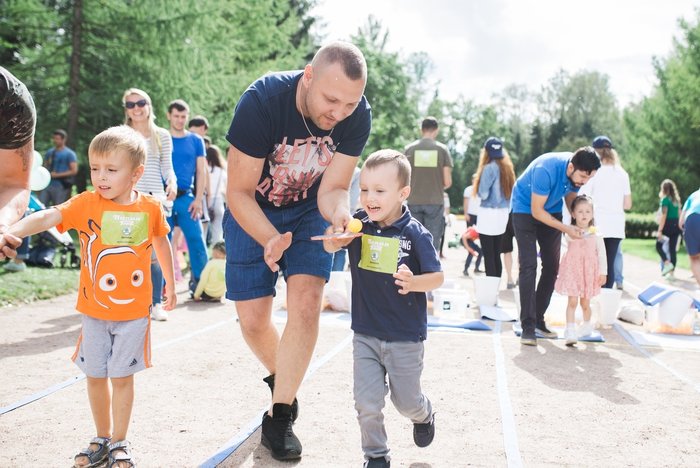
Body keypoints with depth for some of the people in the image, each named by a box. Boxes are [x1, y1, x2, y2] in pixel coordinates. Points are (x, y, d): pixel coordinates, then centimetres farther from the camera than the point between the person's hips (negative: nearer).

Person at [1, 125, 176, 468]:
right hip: (94, 309, 1)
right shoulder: (86, 204, -10)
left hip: (134, 310, -1)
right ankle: (102, 439, 30)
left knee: (122, 376, 6)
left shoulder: (150, 208, -6)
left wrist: (170, 284, 23)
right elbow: (47, 217, -27)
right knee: (95, 375, 11)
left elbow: (161, 243, 13)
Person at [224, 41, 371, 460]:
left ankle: (280, 416, -4)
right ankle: (282, 380, 31)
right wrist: (272, 240, -41)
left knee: (306, 302, -17)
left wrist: (341, 216, -40)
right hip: (253, 211, -1)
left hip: (309, 209, 2)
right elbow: (239, 193, -25)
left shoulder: (357, 116, -23)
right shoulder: (262, 101, -33)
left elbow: (332, 189, -17)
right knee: (253, 320, -1)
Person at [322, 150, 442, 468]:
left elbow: (437, 277, -10)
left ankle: (424, 415, 49)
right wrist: (336, 233, -30)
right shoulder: (359, 224, -5)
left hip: (405, 337, -2)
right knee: (367, 403, 3)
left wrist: (414, 282, -31)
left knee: (406, 401, 14)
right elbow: (330, 247, -8)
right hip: (366, 334, 2)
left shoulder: (414, 233, -14)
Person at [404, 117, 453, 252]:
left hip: (414, 202, 1)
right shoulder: (442, 149, -1)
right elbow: (447, 182, -3)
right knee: (432, 244, 3)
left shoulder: (410, 148, 2)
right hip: (435, 202, -1)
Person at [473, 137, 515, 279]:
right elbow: (509, 191, 13)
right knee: (496, 254, 13)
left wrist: (478, 181, 4)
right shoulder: (507, 167, 10)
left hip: (489, 214, -8)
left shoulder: (490, 168, -13)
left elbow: (483, 194, -13)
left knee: (488, 255, -4)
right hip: (503, 213, 8)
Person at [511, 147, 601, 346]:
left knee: (552, 267, 4)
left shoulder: (577, 173, -16)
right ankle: (527, 326, -17)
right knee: (528, 266, -16)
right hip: (525, 209, -6)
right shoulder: (546, 170, -36)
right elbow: (536, 211, -28)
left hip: (551, 211, 6)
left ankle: (539, 320, 14)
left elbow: (571, 197, 4)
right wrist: (566, 229, -30)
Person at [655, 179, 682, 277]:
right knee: (673, 249, 8)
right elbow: (679, 214, 13)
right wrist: (679, 226, 18)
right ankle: (671, 272, 7)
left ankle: (667, 263, -13)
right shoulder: (677, 199, 12)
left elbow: (664, 215, -14)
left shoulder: (665, 199, -9)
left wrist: (660, 230, -16)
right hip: (676, 226, 6)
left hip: (668, 225, -6)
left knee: (659, 245, 7)